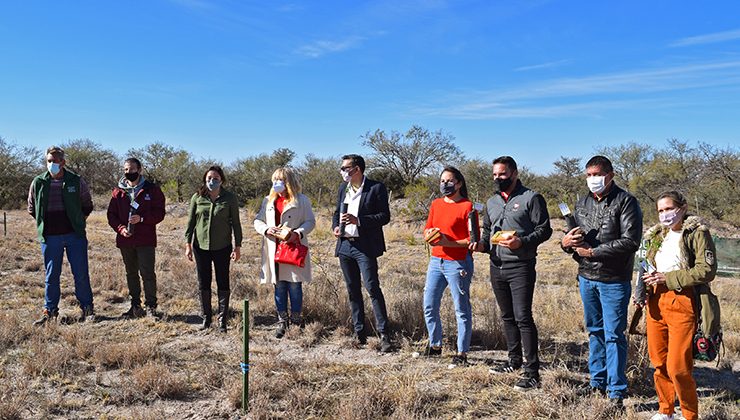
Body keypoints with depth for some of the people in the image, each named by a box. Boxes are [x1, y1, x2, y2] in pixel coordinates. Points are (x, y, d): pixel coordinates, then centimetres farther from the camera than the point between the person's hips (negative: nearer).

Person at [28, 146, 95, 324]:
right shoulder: (38, 183, 2)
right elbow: (32, 208, 16)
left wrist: (78, 222, 6)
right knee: (51, 275, 9)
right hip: (50, 237, 1)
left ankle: (87, 308, 13)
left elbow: (87, 205, 11)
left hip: (75, 235, -1)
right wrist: (44, 222, 9)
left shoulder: (76, 181, -2)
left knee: (81, 274, 3)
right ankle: (50, 310, 20)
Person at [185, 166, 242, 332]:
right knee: (203, 283, 9)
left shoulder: (230, 198, -4)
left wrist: (238, 246, -3)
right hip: (201, 246, 2)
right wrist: (188, 244, 3)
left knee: (223, 283, 4)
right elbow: (191, 222, 6)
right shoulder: (197, 198, 1)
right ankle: (206, 317, 22)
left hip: (222, 247, -2)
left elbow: (235, 223, -1)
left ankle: (222, 319, 14)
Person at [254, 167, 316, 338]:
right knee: (279, 286, 9)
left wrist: (298, 233, -19)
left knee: (295, 286, 1)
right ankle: (282, 321, 18)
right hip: (274, 250, 4)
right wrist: (266, 229, -8)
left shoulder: (302, 200, 1)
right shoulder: (268, 201, 14)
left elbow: (310, 222, -2)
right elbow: (257, 220, 13)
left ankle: (296, 320, 15)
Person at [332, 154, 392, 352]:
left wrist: (358, 221, -21)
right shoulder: (343, 188, 14)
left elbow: (385, 216, -11)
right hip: (345, 245, 7)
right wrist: (336, 226, 1)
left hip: (365, 246, -7)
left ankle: (384, 334, -3)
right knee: (353, 290, 11)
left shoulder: (376, 188, -7)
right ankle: (359, 332, 21)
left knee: (373, 288, -10)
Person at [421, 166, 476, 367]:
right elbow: (427, 228, 20)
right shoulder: (436, 204, 12)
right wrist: (429, 234, -4)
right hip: (436, 261, 7)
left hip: (458, 263, -7)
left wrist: (449, 243, -20)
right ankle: (435, 345, 27)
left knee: (461, 309, 2)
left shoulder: (466, 206, -8)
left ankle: (462, 353, 12)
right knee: (429, 306, 11)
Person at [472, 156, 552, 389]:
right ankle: (515, 361, 30)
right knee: (507, 317, 15)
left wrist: (521, 242, -23)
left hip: (521, 267, -7)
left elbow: (544, 229, -8)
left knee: (523, 317, -10)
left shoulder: (531, 198, -4)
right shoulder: (492, 202, 16)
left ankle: (532, 372, -3)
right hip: (496, 267, 7)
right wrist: (482, 244, 3)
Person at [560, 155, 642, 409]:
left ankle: (617, 392, 9)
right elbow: (572, 237, 16)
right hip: (586, 277, 6)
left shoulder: (625, 202, -9)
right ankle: (597, 382, 29)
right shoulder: (582, 204, 11)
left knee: (614, 336, -1)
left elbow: (631, 241, -17)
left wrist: (593, 252, -19)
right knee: (595, 331, 16)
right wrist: (566, 243, -9)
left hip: (614, 281, -6)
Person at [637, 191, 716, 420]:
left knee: (678, 367, -7)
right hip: (656, 302, 6)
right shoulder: (657, 235, 16)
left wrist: (668, 278, -14)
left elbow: (707, 270, -12)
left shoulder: (697, 233, -4)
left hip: (682, 303, -6)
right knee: (659, 362, 11)